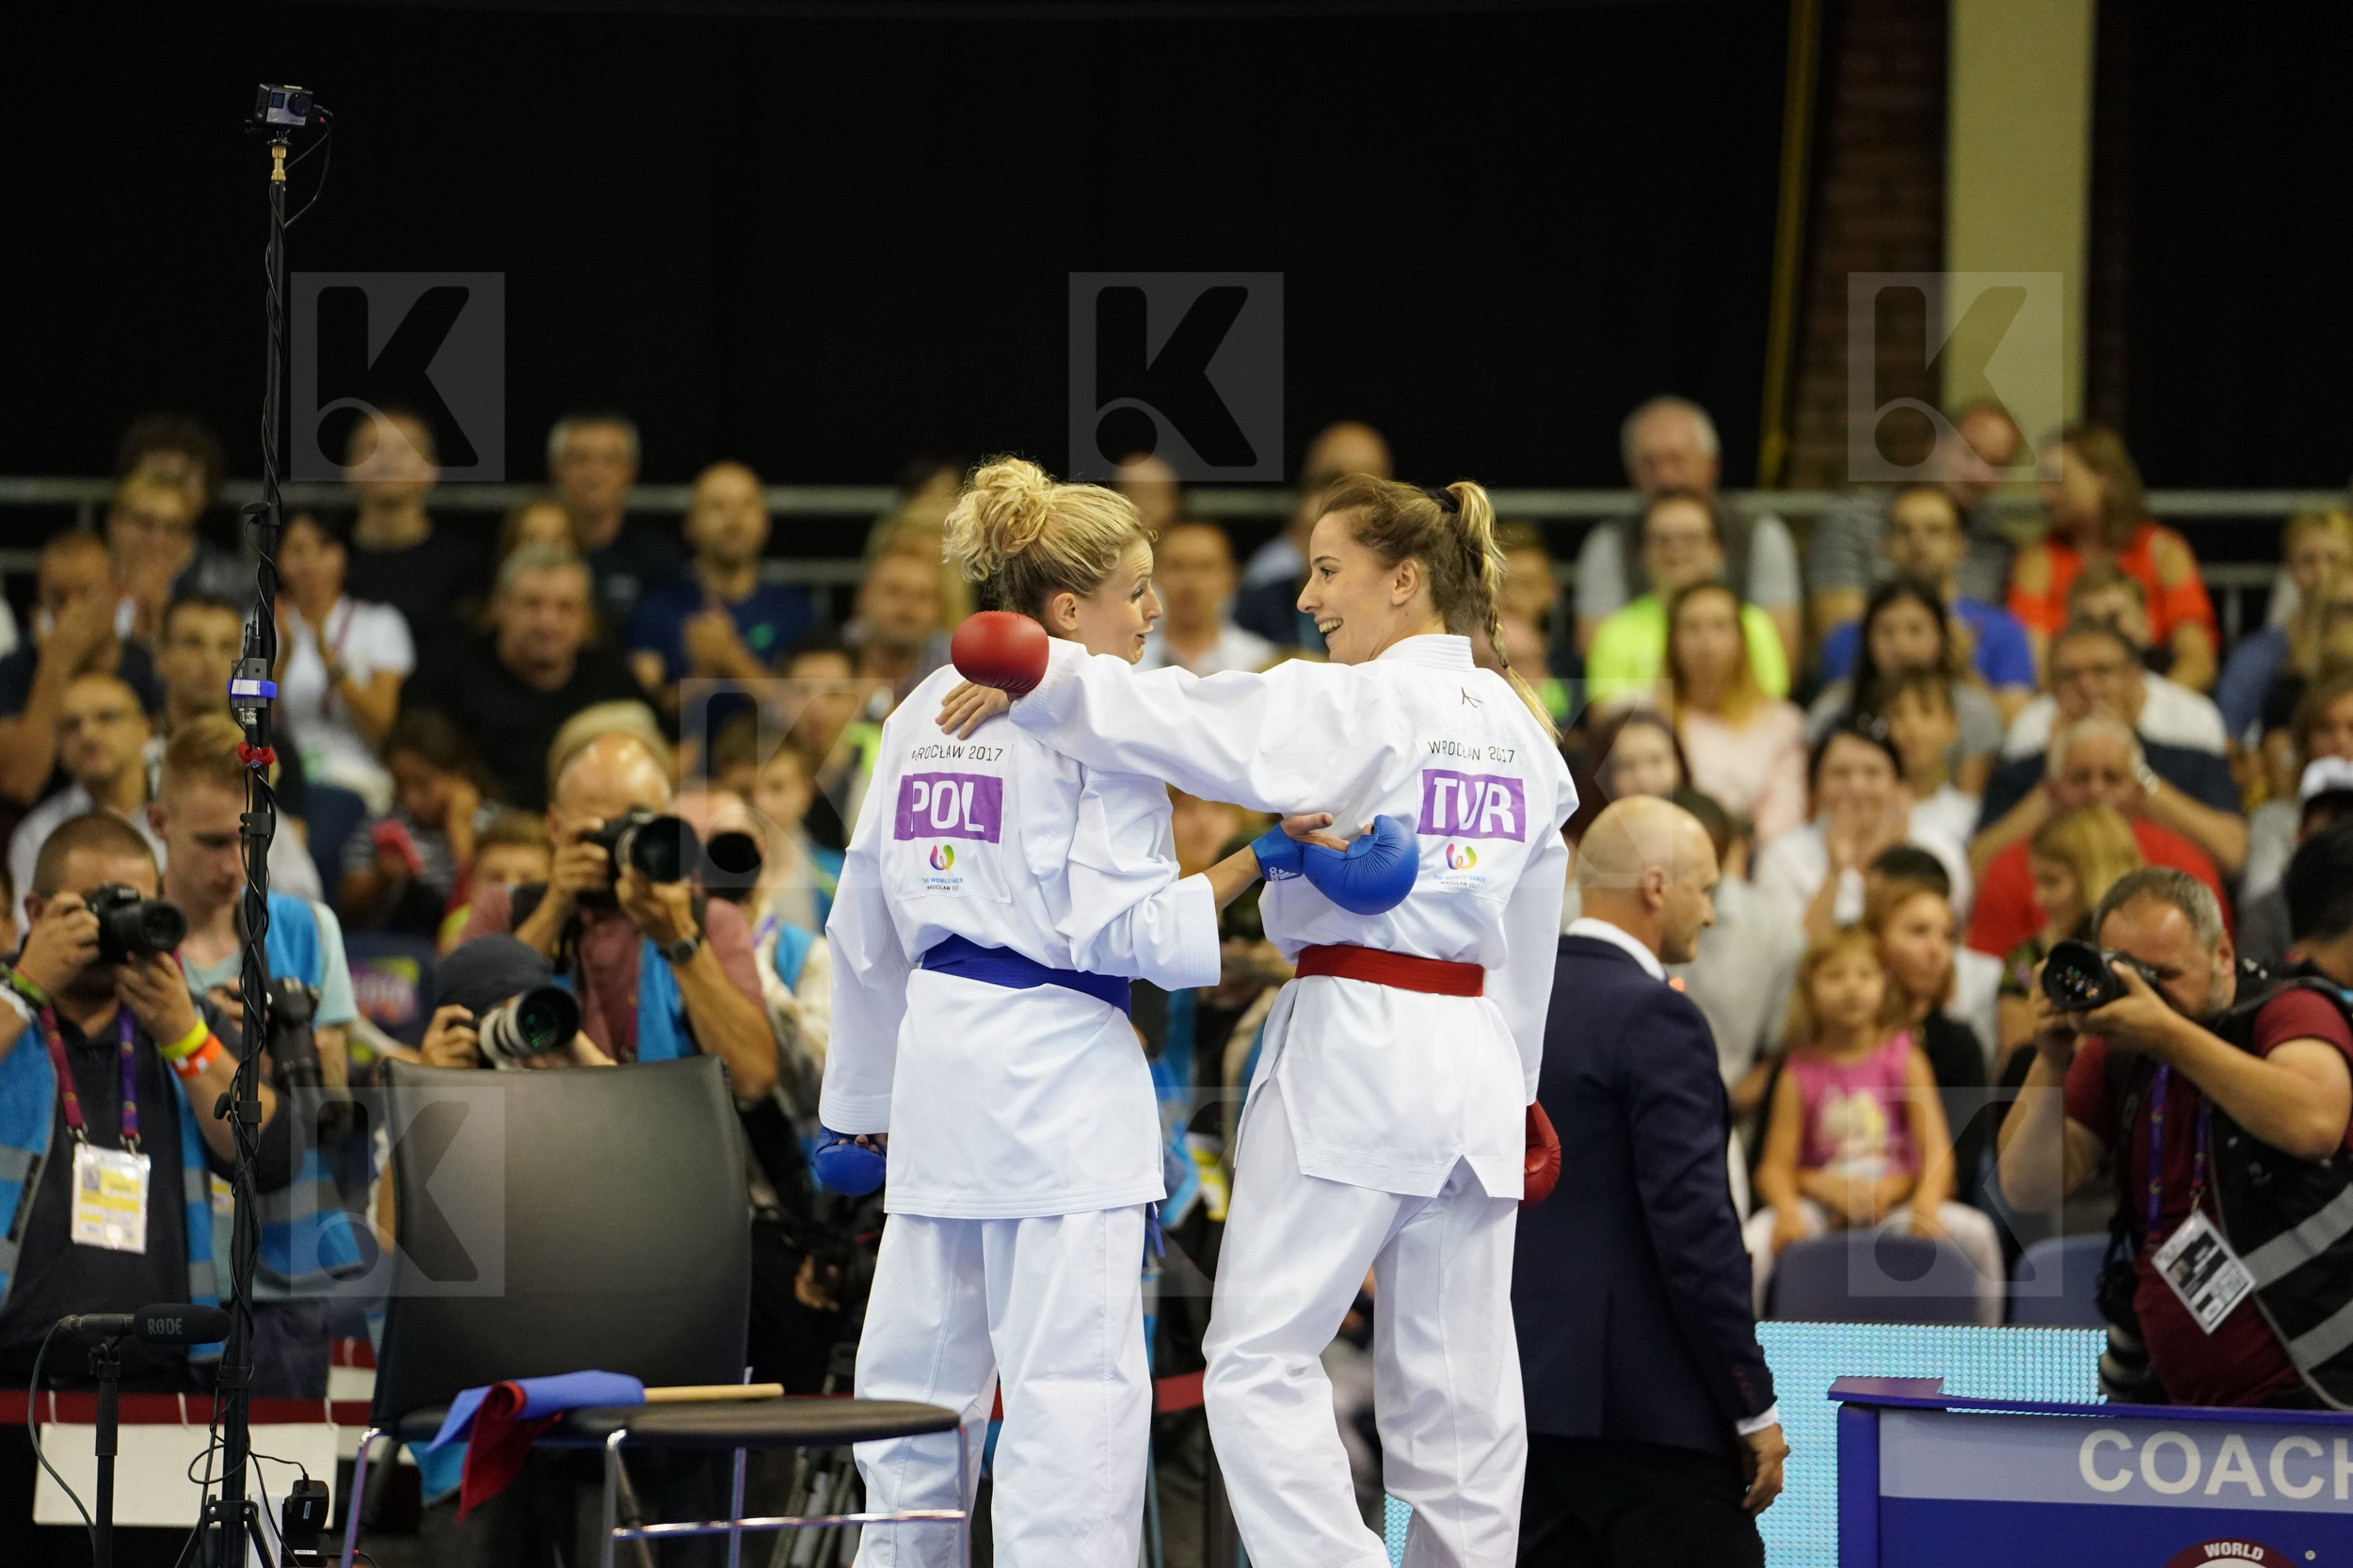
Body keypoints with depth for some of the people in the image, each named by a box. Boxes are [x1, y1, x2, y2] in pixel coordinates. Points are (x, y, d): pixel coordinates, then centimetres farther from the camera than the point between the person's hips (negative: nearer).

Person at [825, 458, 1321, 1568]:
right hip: (1058, 1059, -8)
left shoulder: (924, 711, 13)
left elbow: (867, 923, 18)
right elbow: (1112, 923, -16)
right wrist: (1256, 864, -18)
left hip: (936, 1049, 8)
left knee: (923, 1355, 14)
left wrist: (868, 1093, 26)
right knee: (1075, 1374, -7)